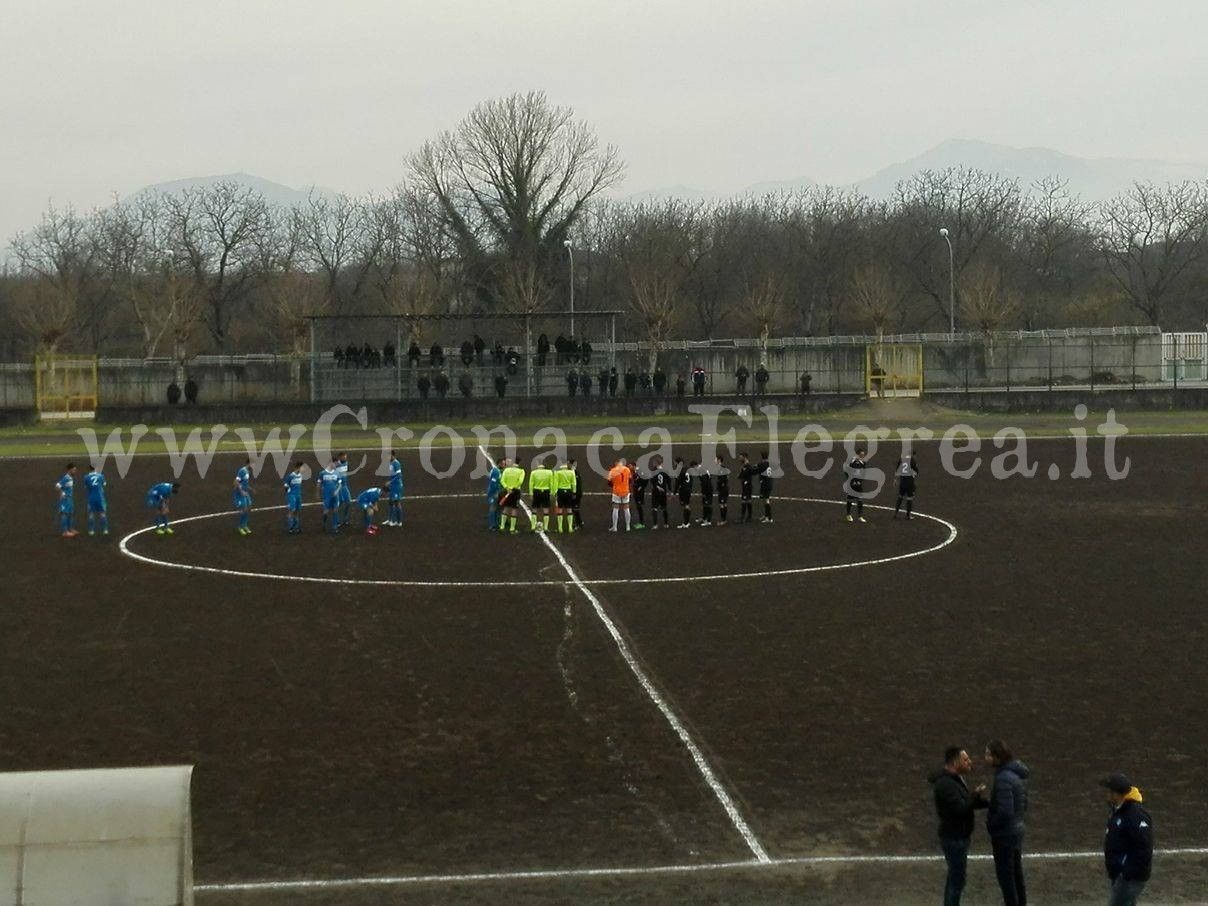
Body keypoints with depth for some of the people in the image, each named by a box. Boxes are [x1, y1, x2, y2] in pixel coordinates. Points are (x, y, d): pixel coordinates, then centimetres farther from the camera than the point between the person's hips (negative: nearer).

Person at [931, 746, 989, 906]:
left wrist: (991, 803, 5)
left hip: (959, 837, 10)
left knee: (954, 877, 17)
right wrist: (976, 794, -14)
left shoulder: (955, 779, 10)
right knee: (957, 880, -5)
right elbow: (961, 808, -29)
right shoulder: (946, 784, -23)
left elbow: (967, 803, 17)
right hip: (954, 839, -10)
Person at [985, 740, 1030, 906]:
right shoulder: (1018, 773, 5)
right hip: (1017, 830, 9)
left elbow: (1005, 811, -28)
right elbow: (1023, 804, 13)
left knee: (1005, 875, 0)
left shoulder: (1003, 778, -25)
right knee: (1016, 873, 18)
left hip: (1004, 834, -9)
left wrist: (990, 824, -13)